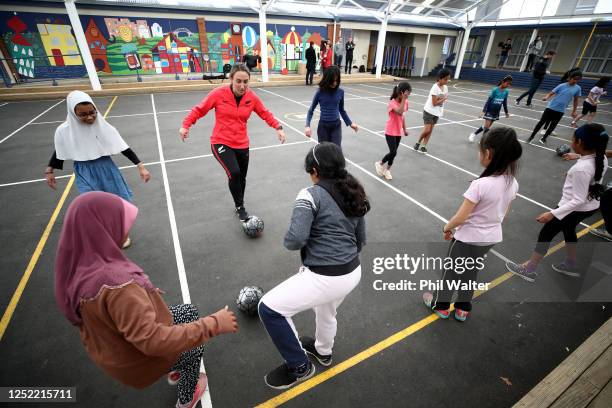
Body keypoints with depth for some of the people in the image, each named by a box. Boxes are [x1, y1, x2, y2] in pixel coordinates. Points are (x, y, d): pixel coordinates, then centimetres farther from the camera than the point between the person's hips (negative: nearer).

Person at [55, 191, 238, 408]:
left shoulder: (78, 265, -13)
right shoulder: (115, 283, -41)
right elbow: (154, 341, -38)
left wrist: (142, 294, 11)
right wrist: (213, 324, -33)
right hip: (137, 359, -7)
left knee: (190, 311, 21)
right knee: (194, 346, 20)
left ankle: (175, 370, 41)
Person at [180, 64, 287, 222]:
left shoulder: (252, 97, -4)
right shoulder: (219, 93, -12)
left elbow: (265, 114, 8)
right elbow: (199, 109, -3)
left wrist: (278, 128, -3)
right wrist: (186, 125, -11)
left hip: (242, 144, 4)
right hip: (221, 143, -4)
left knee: (241, 177, 14)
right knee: (234, 173, -24)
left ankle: (239, 205, 41)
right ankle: (240, 207, 0)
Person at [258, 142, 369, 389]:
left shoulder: (311, 195, -15)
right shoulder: (355, 195, 8)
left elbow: (295, 240, -24)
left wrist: (289, 241, 0)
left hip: (326, 278, -8)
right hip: (354, 273, 9)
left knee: (269, 309, 8)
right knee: (326, 310, 36)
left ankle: (299, 367, 26)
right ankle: (323, 351, 64)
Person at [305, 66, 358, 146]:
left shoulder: (340, 92, -2)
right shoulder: (320, 92, -8)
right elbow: (311, 111, -1)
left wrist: (350, 123, 12)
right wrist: (307, 126, -15)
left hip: (336, 125, 1)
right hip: (323, 125, -1)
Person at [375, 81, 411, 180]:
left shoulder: (405, 102, 3)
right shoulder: (392, 103, -19)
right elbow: (400, 112, -37)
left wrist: (404, 129, 18)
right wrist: (403, 99, -33)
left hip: (399, 131, 7)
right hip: (390, 132, -7)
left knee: (393, 153, 10)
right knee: (393, 152, -12)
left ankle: (387, 170, 25)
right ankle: (380, 164, 13)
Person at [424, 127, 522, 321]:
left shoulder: (480, 184, -31)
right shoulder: (512, 183, -8)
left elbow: (460, 218, -25)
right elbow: (504, 213, 6)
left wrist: (447, 228, -6)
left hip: (468, 238, -6)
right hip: (492, 237, 7)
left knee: (451, 272, 17)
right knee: (471, 273, 25)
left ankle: (441, 305, 38)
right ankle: (463, 309, 44)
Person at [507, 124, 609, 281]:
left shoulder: (581, 169, -32)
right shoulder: (601, 158, -8)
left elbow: (579, 200, -29)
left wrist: (553, 214, -32)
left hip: (576, 208, -8)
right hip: (591, 206, 8)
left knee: (546, 234, 6)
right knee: (568, 230, 29)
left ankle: (529, 270, 19)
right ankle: (571, 265, 49)